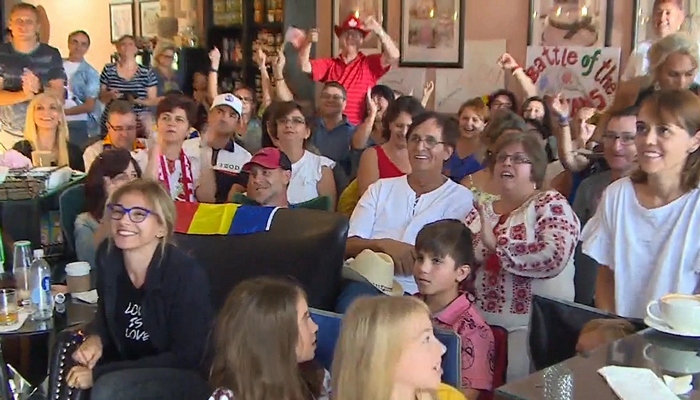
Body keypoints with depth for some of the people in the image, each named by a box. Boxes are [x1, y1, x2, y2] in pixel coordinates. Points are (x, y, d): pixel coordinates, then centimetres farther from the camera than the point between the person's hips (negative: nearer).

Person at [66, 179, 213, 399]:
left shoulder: (186, 274, -24)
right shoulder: (108, 256, -6)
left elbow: (184, 357, -21)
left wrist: (98, 374, -23)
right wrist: (94, 339, -11)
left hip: (183, 377, -6)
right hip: (127, 368, 6)